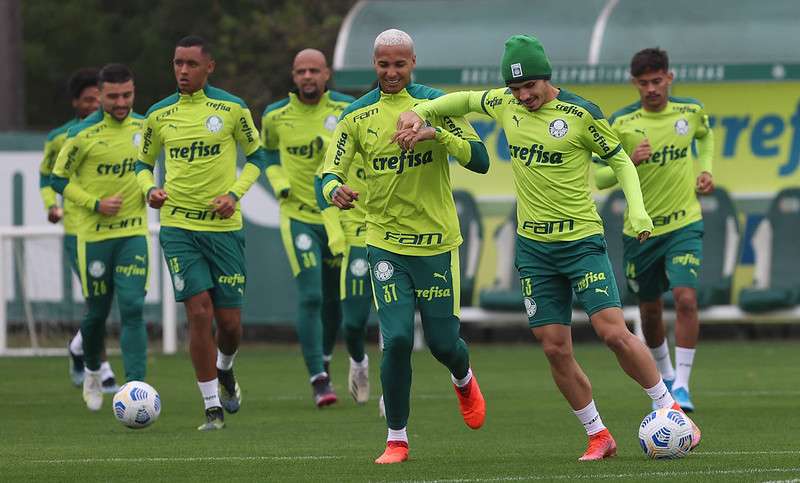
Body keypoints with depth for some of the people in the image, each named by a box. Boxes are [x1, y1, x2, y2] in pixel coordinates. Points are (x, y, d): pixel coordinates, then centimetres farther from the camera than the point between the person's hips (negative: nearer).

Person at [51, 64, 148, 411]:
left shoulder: (144, 127, 3)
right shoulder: (82, 134, -9)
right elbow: (59, 178, -2)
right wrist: (95, 204, -13)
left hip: (134, 232, 1)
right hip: (94, 234, -1)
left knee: (132, 308, -13)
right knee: (97, 312, 9)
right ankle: (92, 372, 37)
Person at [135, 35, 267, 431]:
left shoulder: (232, 109, -1)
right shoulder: (159, 115, 4)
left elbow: (256, 157, 8)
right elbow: (143, 163, 16)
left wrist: (234, 193, -7)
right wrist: (149, 189, -6)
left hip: (225, 225, 0)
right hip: (178, 226, 0)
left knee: (229, 320, 2)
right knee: (199, 311, -12)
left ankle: (224, 369, 38)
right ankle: (213, 407, -4)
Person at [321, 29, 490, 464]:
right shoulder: (357, 115, 1)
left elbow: (480, 161, -9)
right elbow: (330, 173, 2)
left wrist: (439, 134, -26)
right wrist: (335, 189, -23)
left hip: (437, 243, 0)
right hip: (386, 244, 0)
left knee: (443, 343, 5)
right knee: (397, 339, -13)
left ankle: (464, 380, 43)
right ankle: (397, 440, 2)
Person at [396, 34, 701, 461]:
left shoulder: (579, 114, -10)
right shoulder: (506, 105, 3)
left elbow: (619, 159, 0)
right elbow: (465, 100, 22)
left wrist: (637, 209, -13)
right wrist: (418, 113, 8)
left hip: (582, 241, -4)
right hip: (533, 246, 4)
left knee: (613, 332, -14)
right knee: (555, 349, 0)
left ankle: (670, 409, 2)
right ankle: (598, 437, 11)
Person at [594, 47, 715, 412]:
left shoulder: (691, 111, -3)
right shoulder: (622, 122, -9)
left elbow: (705, 135, 23)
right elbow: (598, 177, -7)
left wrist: (705, 169, 6)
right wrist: (628, 162, -25)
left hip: (684, 225, -1)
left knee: (686, 299, -20)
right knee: (650, 310, 12)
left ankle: (682, 384, -13)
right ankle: (665, 375, 38)